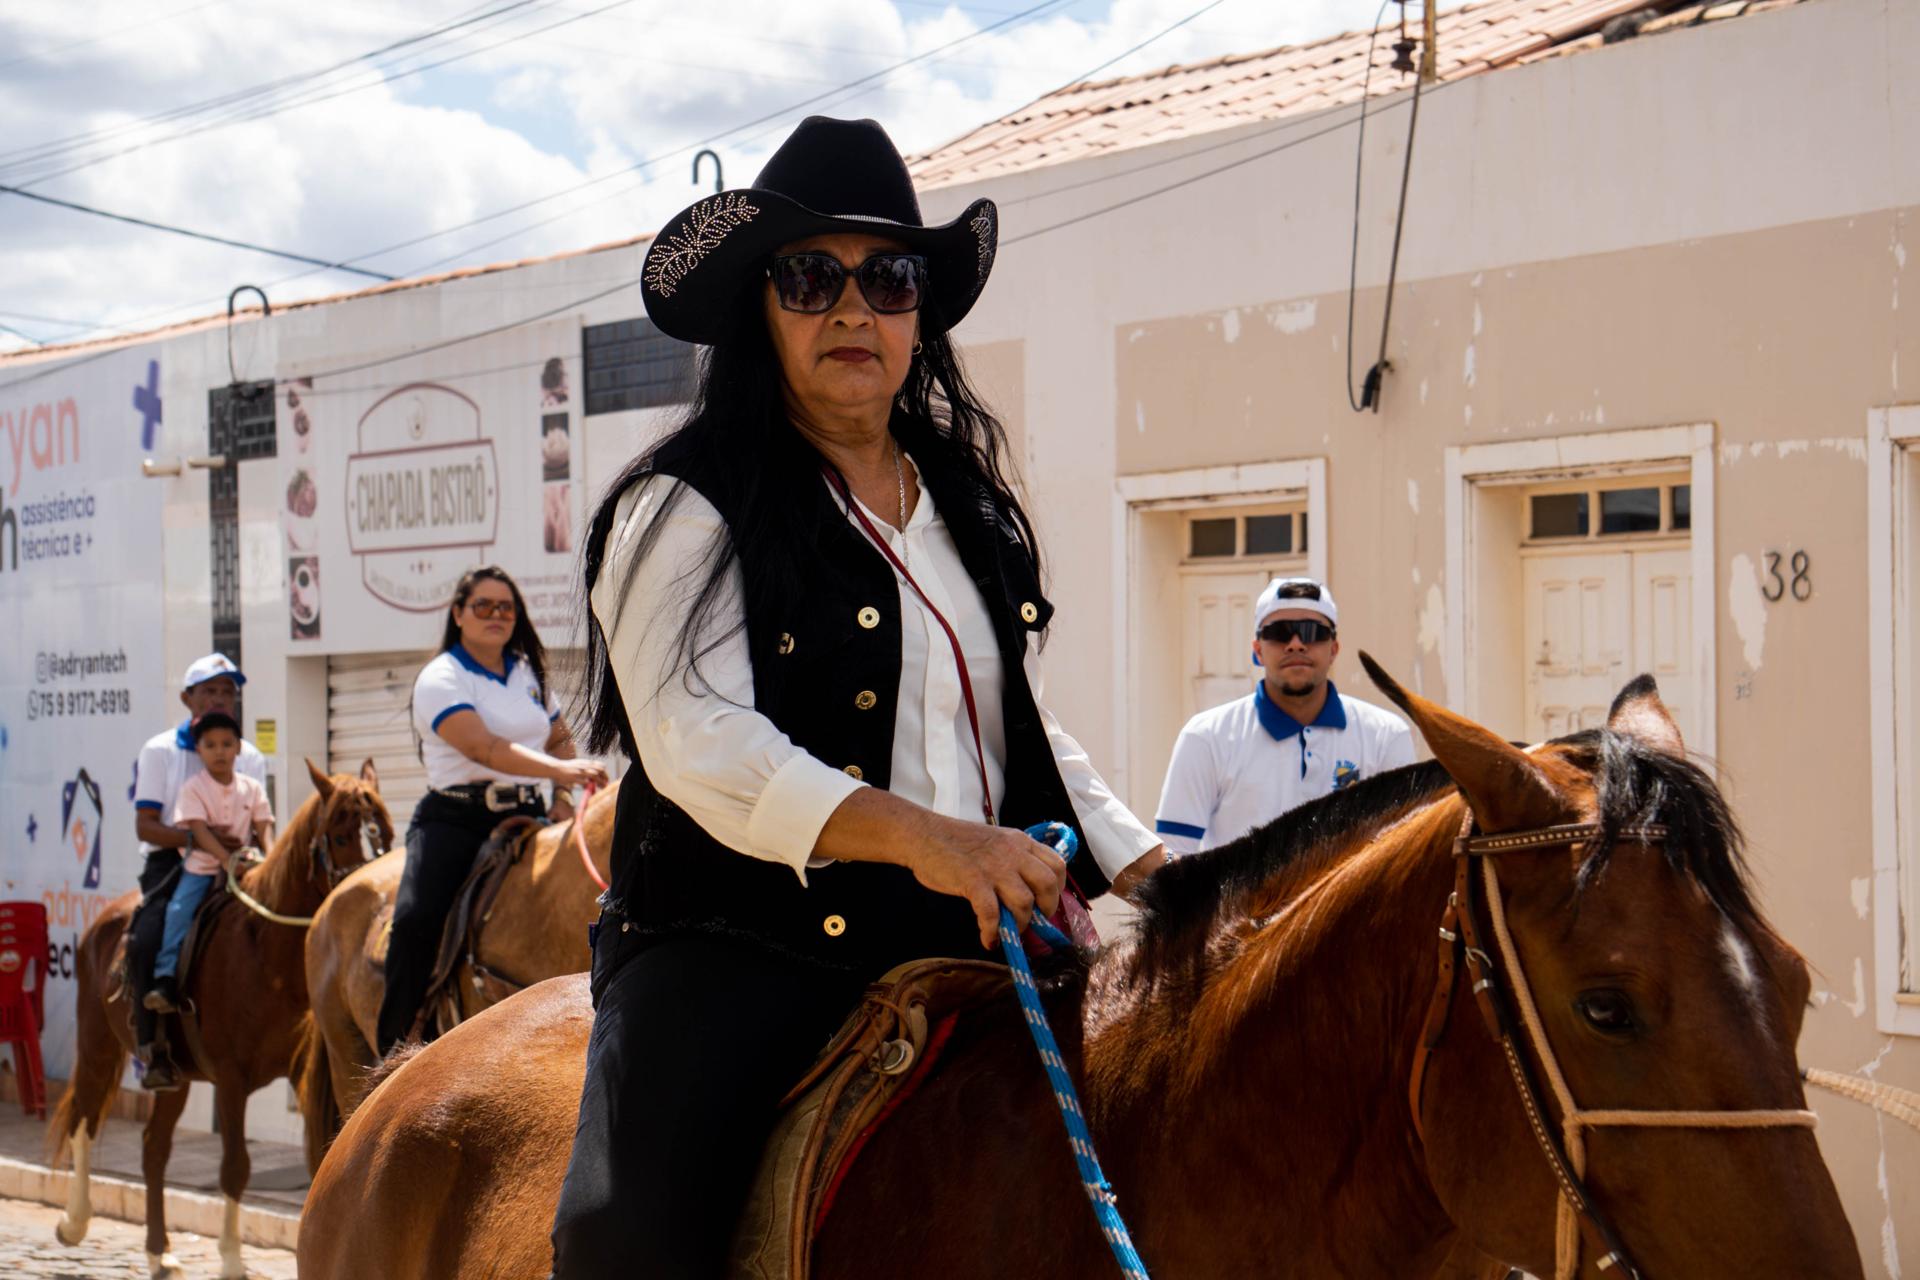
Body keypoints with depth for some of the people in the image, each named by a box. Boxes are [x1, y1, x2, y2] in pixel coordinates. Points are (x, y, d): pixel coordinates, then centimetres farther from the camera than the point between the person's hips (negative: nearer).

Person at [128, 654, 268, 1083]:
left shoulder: (250, 757, 13)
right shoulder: (160, 751, 3)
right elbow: (145, 826, -4)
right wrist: (193, 838, -22)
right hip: (172, 865, -3)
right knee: (149, 938, -28)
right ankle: (150, 1046, -16)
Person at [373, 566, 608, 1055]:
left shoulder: (529, 673, 15)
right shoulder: (441, 678, -6)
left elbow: (560, 739, 29)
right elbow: (484, 748, -21)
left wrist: (562, 796, 9)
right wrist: (559, 770, -34)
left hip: (525, 815, 5)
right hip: (455, 818, -5)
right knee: (418, 917, -27)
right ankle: (397, 1046, -15)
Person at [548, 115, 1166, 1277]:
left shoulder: (979, 514, 19)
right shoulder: (684, 510, -2)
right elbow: (696, 739, -16)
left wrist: (1141, 874, 11)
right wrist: (917, 834, -30)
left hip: (973, 946, 6)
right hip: (745, 950, -5)